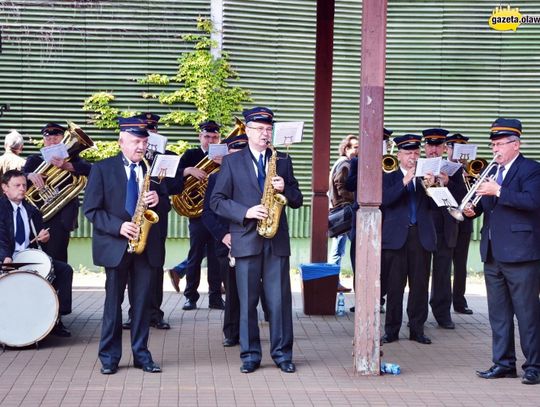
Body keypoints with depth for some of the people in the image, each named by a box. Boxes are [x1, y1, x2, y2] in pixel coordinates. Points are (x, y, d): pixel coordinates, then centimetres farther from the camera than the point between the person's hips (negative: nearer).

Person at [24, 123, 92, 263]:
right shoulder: (34, 160, 14)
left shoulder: (71, 158, 10)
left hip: (61, 218, -2)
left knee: (56, 259, -7)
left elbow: (90, 169, -9)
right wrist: (30, 175, -24)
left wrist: (66, 165, -25)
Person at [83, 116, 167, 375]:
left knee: (142, 302, 6)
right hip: (115, 245, -3)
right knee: (114, 301, 5)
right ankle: (109, 356, 13)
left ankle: (141, 354, 14)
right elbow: (91, 209, -5)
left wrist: (158, 198, -10)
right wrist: (118, 226, -17)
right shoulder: (102, 169, -1)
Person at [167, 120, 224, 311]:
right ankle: (191, 296, 9)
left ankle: (215, 297, 8)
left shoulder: (223, 158, 10)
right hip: (197, 211, -1)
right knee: (195, 255, 1)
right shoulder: (191, 155, 7)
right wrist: (189, 170, -18)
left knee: (216, 256, 3)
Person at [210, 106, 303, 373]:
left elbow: (297, 201, 12)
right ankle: (250, 354, 12)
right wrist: (246, 212, -13)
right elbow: (217, 201, 0)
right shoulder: (231, 162, 5)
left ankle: (282, 353, 11)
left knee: (280, 299, 1)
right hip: (246, 240, -1)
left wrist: (285, 189, -9)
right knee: (247, 301, 3)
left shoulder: (283, 160, 12)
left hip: (277, 241, 2)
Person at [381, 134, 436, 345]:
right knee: (394, 286, -1)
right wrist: (404, 182, -17)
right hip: (397, 236, -2)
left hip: (422, 237, 2)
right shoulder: (389, 177, 8)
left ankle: (417, 329, 12)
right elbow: (384, 200, -10)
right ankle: (391, 330, 6)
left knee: (420, 286, 3)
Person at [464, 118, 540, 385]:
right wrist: (473, 209, -2)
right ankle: (503, 363, 20)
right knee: (498, 313, 12)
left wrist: (498, 191, -24)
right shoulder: (492, 171, 16)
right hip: (493, 253, 8)